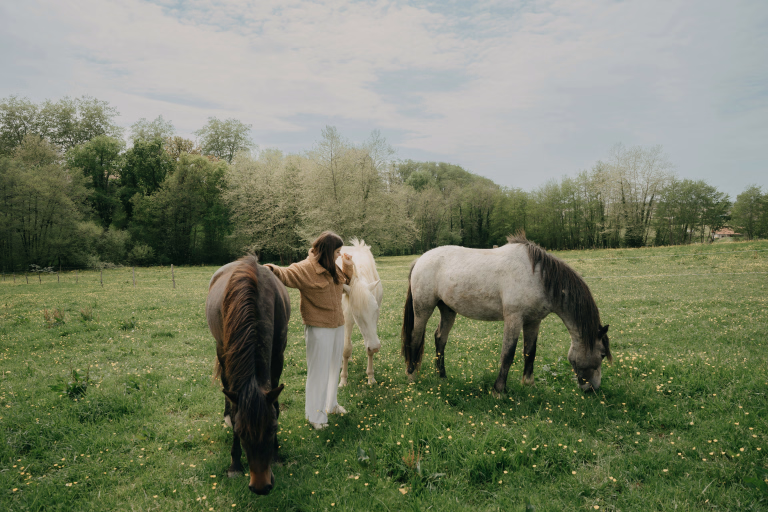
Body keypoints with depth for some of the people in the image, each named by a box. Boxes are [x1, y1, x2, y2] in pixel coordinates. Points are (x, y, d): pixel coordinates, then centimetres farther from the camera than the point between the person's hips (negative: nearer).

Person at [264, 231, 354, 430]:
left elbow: (344, 281, 23)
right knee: (319, 371, 2)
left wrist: (348, 267, 5)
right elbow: (286, 274, -29)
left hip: (337, 325, 8)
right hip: (319, 328, -8)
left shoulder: (332, 267, 7)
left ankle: (330, 404, 42)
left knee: (334, 368, 22)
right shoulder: (305, 269, -18)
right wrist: (271, 269, -48)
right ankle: (315, 415, 18)